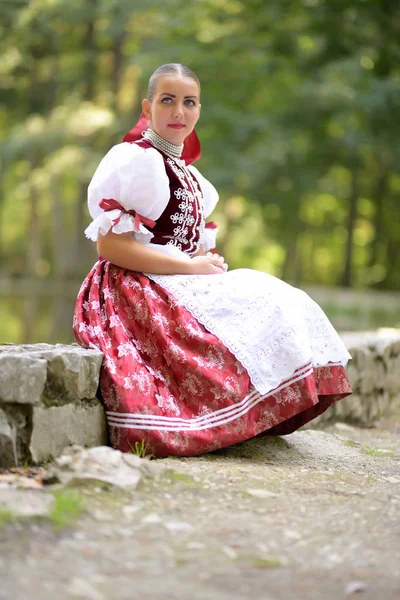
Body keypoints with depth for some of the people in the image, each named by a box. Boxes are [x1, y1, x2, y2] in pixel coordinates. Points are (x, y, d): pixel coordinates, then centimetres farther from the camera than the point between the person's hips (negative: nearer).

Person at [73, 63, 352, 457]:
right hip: (136, 290, -9)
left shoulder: (184, 170, 19)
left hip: (183, 284, 9)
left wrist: (208, 263, -1)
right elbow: (109, 245, -17)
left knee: (278, 303, -3)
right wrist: (191, 266, -16)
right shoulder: (133, 159, -9)